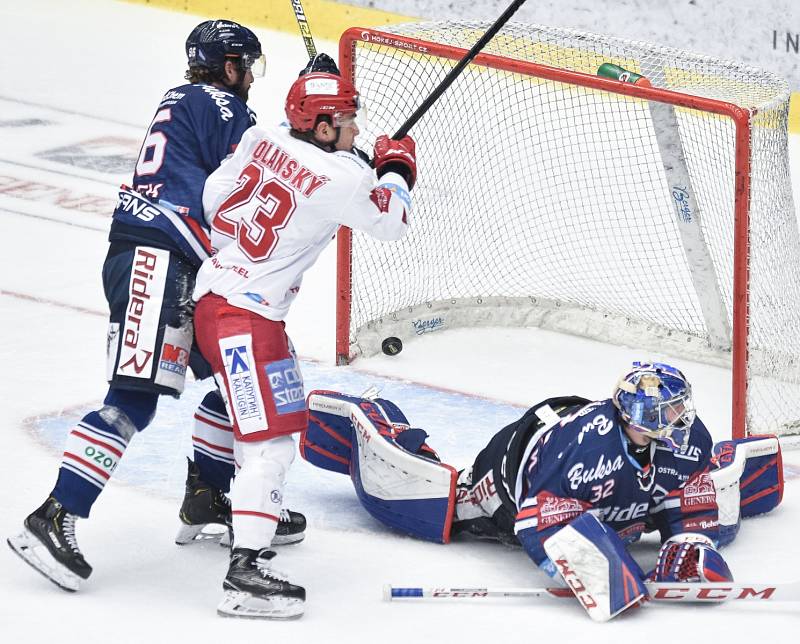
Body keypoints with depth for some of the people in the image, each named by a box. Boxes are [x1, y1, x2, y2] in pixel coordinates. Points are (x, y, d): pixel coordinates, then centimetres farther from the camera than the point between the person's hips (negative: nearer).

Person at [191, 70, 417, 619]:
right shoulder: (337, 179, -17)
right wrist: (396, 167, 15)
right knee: (271, 438, -13)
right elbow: (391, 222, -3)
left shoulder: (261, 140, 3)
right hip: (245, 316, -9)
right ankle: (246, 572, -21)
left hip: (216, 287, 9)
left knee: (262, 416, 29)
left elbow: (213, 196, 11)